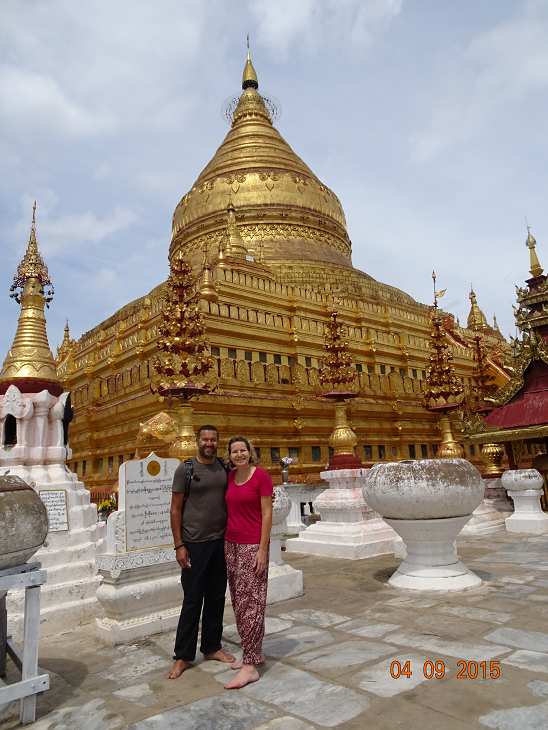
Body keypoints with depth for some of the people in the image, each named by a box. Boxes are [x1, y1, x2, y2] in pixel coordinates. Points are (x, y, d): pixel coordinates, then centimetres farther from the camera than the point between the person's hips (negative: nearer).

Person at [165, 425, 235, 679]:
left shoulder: (225, 468, 5)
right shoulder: (185, 469, -6)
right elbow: (175, 509, -6)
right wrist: (179, 545, -9)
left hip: (220, 542, 4)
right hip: (194, 544, -4)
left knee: (216, 598, 13)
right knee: (192, 601, 3)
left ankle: (211, 648, 30)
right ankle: (183, 656, 18)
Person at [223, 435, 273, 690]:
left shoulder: (261, 476, -11)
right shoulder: (230, 477, 7)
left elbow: (267, 514, -12)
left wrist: (262, 550, -15)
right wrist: (226, 542, 12)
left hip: (253, 546, -7)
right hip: (231, 544, 7)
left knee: (250, 602, -3)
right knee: (238, 601, 12)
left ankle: (250, 667, 4)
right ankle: (255, 653, 26)